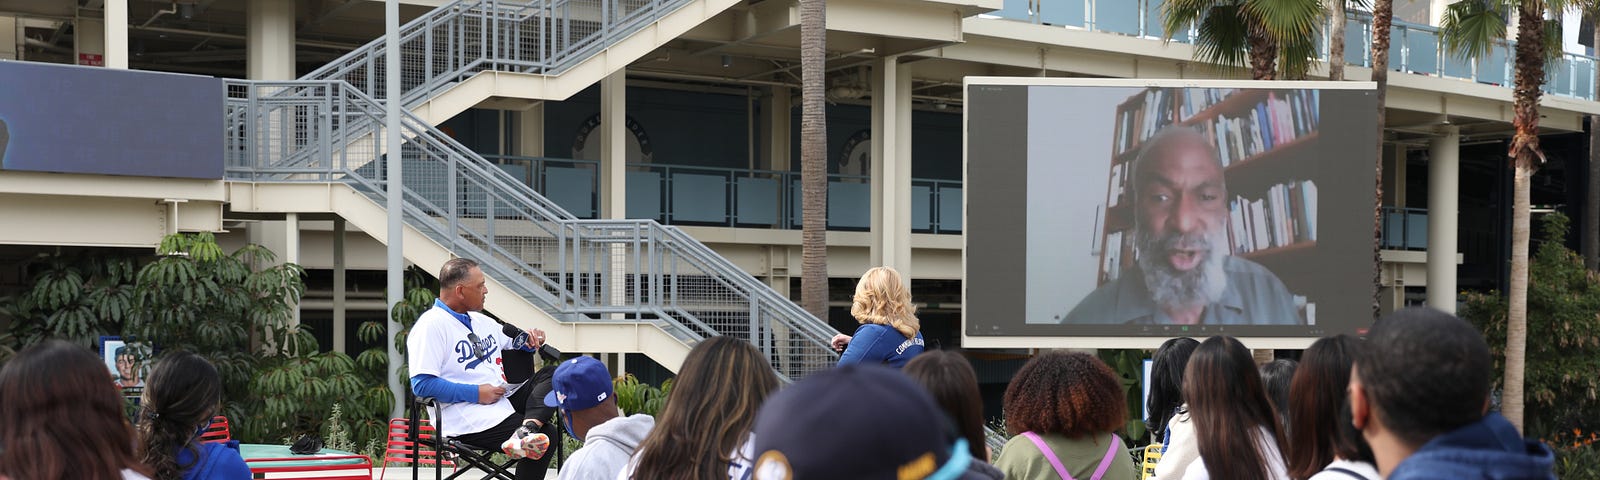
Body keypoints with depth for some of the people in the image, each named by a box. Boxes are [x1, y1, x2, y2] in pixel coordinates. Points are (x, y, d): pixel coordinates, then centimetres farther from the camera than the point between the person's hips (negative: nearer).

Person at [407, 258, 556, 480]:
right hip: (466, 418, -9)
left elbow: (512, 342, 35)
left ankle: (526, 430, -34)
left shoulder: (480, 321, 20)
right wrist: (475, 393, -18)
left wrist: (529, 340, 9)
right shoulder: (431, 325, -8)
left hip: (501, 403, 9)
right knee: (545, 434, -25)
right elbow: (422, 384, -17)